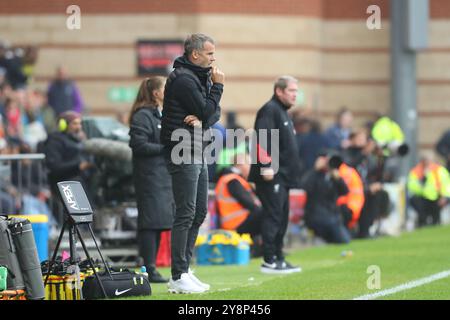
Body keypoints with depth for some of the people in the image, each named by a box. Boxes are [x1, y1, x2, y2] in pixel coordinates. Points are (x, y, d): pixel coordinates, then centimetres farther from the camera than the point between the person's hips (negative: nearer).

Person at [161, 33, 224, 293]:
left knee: (200, 212, 13)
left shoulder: (202, 77, 16)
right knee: (186, 214, -10)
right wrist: (218, 86, -6)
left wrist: (201, 119, -11)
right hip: (183, 153, -10)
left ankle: (184, 270, 19)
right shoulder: (183, 79, -15)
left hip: (198, 154, 10)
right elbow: (207, 111, -18)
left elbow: (215, 113, 10)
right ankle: (178, 278, -9)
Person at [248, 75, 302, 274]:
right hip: (271, 175, -10)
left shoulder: (282, 112, 21)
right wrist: (266, 166, -25)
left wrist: (293, 172, 22)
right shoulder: (269, 110, -10)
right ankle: (269, 261, -9)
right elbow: (262, 139, -21)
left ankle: (278, 258, 17)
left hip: (283, 176, 10)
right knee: (273, 216, -10)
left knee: (282, 218, 12)